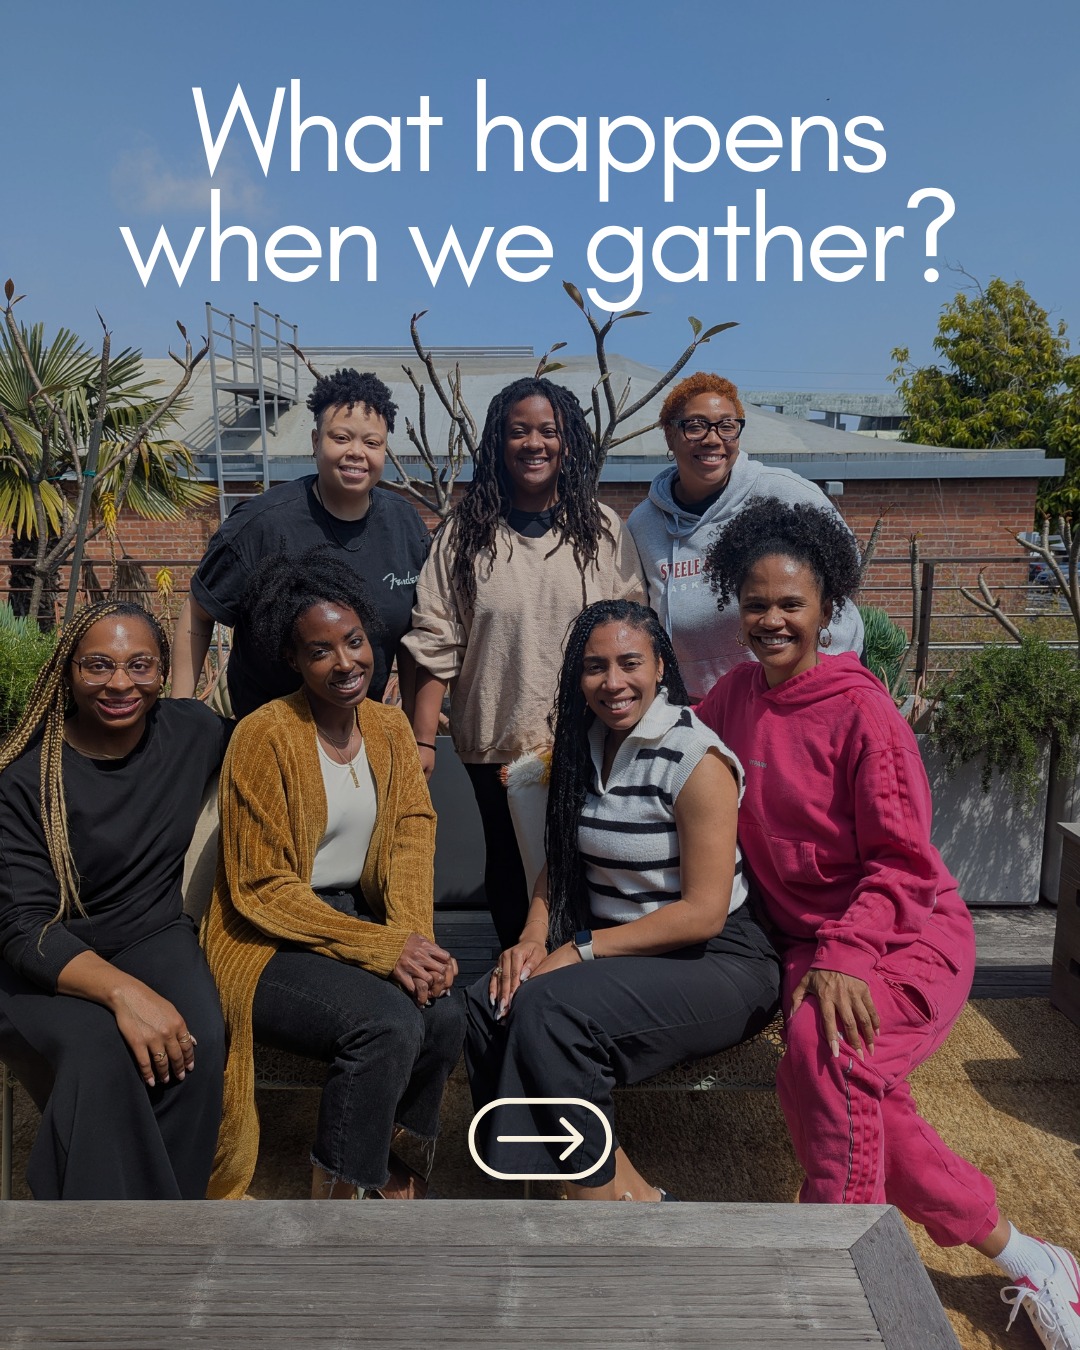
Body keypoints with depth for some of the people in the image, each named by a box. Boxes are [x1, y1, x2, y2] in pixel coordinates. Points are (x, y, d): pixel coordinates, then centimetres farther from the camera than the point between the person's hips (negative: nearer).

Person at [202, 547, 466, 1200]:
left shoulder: (390, 726, 4)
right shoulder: (266, 735, -15)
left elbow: (412, 840, -2)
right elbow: (262, 890, -15)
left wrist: (415, 940, -20)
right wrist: (381, 948, -22)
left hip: (361, 917, 5)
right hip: (271, 940, -5)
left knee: (445, 1015, -20)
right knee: (388, 1022, -28)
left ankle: (379, 1147, 11)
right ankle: (337, 1186, -2)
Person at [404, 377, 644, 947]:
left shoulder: (603, 530, 2)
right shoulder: (465, 532, -1)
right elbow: (435, 643, -2)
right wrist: (421, 741, -6)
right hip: (495, 740, 0)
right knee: (509, 869, 14)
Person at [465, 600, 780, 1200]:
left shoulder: (696, 759, -16)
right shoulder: (585, 746, 6)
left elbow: (703, 913, -17)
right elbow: (560, 860, 12)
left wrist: (580, 949, -18)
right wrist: (533, 938, -6)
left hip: (716, 963, -7)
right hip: (616, 950, 7)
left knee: (548, 1006, -28)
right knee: (488, 1003, -18)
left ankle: (610, 1191, -7)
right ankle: (624, 1188, -10)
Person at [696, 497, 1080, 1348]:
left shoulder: (860, 710, -14)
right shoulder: (736, 696, 4)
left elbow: (904, 861, -15)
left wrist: (846, 955, -26)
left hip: (906, 936, -6)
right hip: (809, 943, 6)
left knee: (822, 1055, -32)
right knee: (869, 1122, -1)